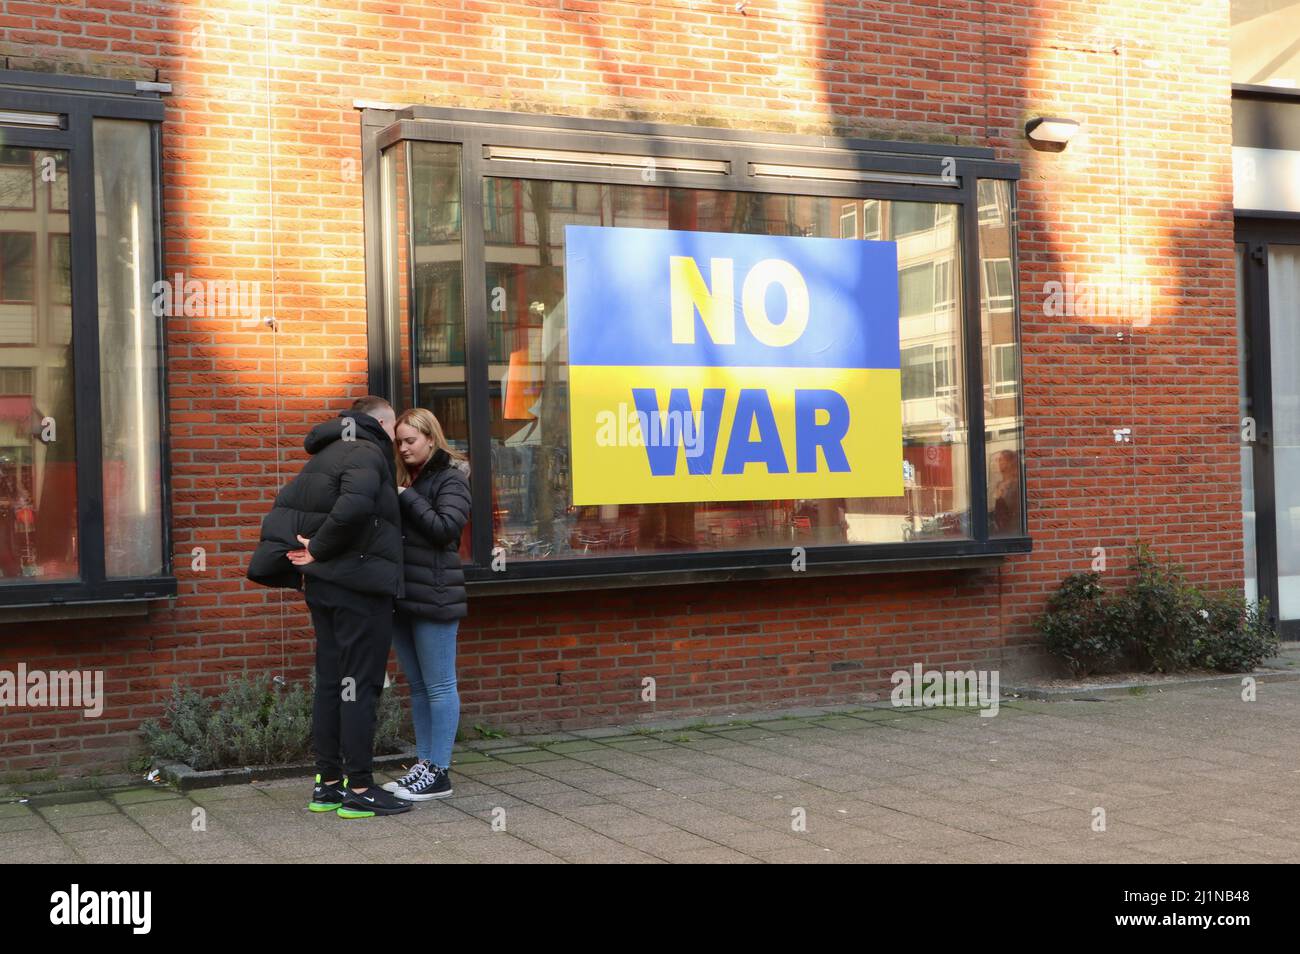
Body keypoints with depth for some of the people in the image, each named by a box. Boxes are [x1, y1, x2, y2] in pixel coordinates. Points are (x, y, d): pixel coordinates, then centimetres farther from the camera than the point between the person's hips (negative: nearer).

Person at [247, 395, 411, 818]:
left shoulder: (325, 455, 17)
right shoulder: (368, 455, -12)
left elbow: (284, 507, 17)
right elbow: (353, 509, -29)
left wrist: (293, 557, 9)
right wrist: (319, 551, -17)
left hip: (322, 585, 9)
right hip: (360, 587, -9)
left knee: (330, 682, 12)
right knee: (361, 685, -4)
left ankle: (327, 783, 18)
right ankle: (358, 789, 0)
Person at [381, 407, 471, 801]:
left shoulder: (450, 478, -5)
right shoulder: (405, 478, 17)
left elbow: (445, 528, -18)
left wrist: (407, 498, -14)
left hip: (434, 597, -8)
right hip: (403, 594, 8)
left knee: (439, 686, -2)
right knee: (418, 686, 12)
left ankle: (439, 773, 2)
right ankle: (424, 763, 19)